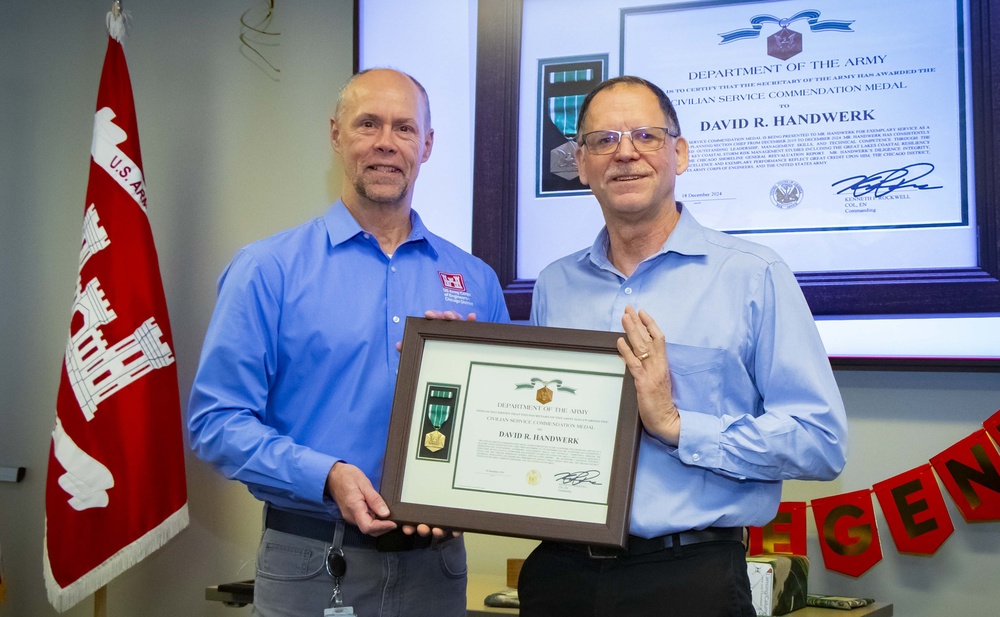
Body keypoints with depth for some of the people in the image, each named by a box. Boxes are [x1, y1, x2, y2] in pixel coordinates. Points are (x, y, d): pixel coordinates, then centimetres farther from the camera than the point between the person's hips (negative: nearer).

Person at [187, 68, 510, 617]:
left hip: (434, 565, 3)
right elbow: (217, 418, -8)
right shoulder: (268, 269, -3)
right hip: (310, 565, -3)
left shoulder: (475, 281, 6)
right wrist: (327, 476, -21)